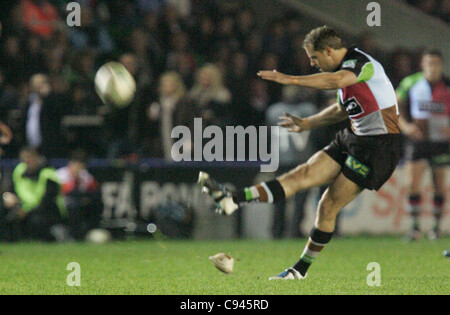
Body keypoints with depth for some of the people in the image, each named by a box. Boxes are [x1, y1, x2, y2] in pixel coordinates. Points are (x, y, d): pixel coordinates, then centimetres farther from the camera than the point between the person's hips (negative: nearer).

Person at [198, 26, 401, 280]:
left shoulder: (359, 61, -14)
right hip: (355, 137, 9)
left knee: (329, 206, -6)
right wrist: (307, 124, 35)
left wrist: (291, 79, -40)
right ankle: (232, 201, -15)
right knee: (303, 174, -5)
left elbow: (337, 80, -37)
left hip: (378, 145, -9)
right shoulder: (348, 67, 16)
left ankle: (301, 268, 1)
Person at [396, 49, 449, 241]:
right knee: (413, 184, -11)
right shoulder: (410, 83, 0)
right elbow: (396, 107, 8)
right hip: (417, 140, 0)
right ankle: (415, 227, -5)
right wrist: (405, 125, -9)